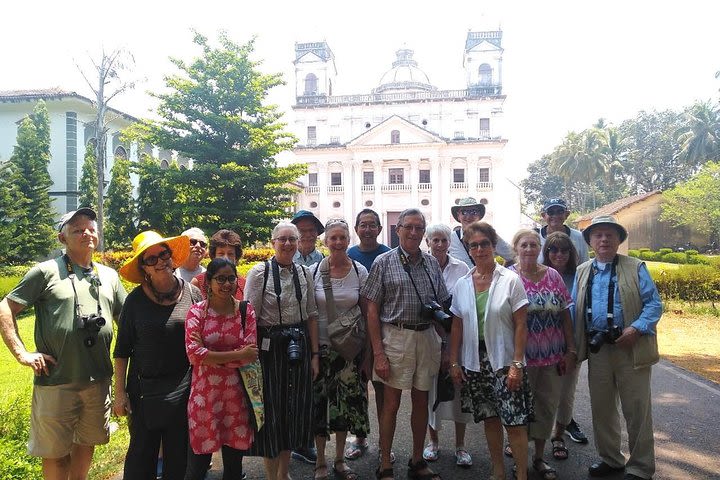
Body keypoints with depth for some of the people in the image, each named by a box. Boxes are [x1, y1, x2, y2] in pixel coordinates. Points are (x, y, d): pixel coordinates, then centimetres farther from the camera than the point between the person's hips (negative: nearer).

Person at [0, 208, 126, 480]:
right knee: (55, 451, 10)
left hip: (98, 381, 4)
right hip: (56, 382, -4)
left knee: (87, 442, 20)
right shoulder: (46, 272, -3)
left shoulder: (109, 276, 9)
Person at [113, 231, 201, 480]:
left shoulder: (192, 293, -2)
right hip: (144, 390, -1)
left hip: (182, 390, 1)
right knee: (142, 452, 8)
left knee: (178, 454, 13)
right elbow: (122, 350, 1)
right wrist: (120, 392, -2)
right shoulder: (135, 300, -4)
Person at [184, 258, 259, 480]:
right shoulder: (196, 312, -5)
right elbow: (194, 354, -15)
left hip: (236, 393, 2)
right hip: (204, 394, -2)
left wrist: (211, 356, -12)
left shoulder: (246, 310, 0)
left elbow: (249, 354, -7)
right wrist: (237, 355, -15)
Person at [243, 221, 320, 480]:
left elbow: (311, 316, 7)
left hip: (298, 348, 5)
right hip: (270, 348, -4)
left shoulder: (304, 273, 4)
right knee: (271, 410, 6)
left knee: (295, 410, 13)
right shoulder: (259, 272, -9)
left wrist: (314, 354, 4)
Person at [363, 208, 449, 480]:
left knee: (421, 401, 14)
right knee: (391, 404, 5)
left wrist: (436, 311, -4)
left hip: (427, 337, 4)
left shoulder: (432, 263, 9)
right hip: (395, 337, -4)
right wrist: (378, 352, -11)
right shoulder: (384, 262, -4)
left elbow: (441, 303, 18)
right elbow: (372, 310, -6)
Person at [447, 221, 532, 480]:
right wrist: (454, 362, 4)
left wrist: (517, 364, -13)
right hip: (474, 362, 4)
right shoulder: (462, 284, 5)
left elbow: (521, 325, -8)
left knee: (515, 423, -3)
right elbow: (457, 326, 8)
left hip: (504, 361, -3)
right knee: (490, 419, 13)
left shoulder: (510, 279, -6)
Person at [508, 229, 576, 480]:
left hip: (553, 355, 4)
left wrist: (571, 350, 2)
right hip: (522, 355, -3)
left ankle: (539, 456, 30)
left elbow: (565, 315, 6)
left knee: (548, 405, 13)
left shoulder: (553, 276, 4)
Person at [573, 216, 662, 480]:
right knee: (601, 409, 15)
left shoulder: (636, 268, -1)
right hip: (597, 350, 4)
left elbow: (654, 303, -7)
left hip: (631, 349, -4)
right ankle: (610, 459, 34)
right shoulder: (581, 272, 10)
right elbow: (574, 310, 10)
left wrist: (636, 329, -22)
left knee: (637, 410, 5)